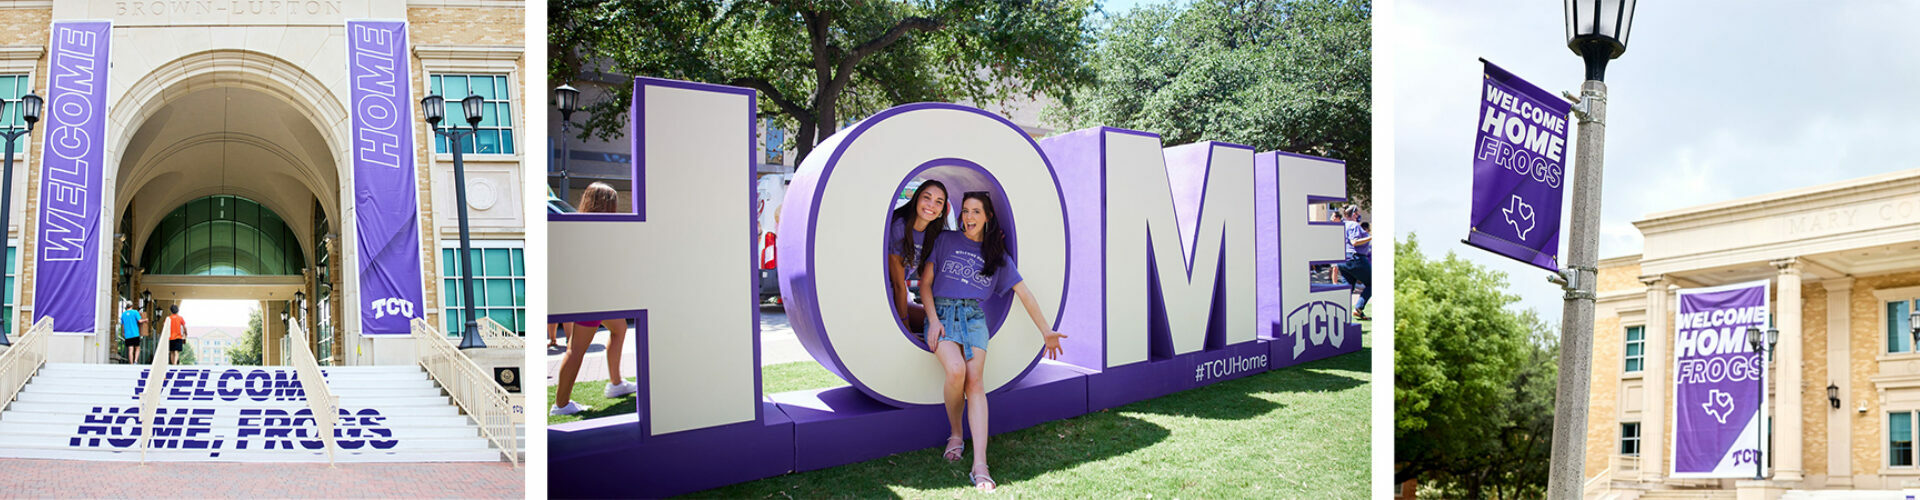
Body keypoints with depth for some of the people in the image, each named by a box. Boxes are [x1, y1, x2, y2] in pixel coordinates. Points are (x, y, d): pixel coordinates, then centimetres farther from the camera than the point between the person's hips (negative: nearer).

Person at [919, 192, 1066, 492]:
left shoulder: (997, 255, 16)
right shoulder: (946, 241, 12)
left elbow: (1023, 294, 13)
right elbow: (925, 283, 9)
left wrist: (1047, 331, 10)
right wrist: (933, 320, -6)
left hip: (974, 316, 1)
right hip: (941, 311, -1)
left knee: (974, 380, -20)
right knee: (956, 370, -28)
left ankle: (980, 465, -30)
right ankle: (955, 434, -1)